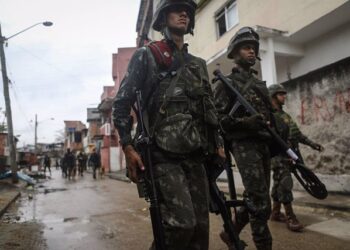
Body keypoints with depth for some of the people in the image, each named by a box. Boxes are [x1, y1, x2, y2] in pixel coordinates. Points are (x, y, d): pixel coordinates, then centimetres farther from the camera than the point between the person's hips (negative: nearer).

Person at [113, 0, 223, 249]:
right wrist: (128, 147, -12)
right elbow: (122, 103, -1)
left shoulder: (198, 64, 21)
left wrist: (217, 143, 12)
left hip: (195, 155, 6)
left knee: (200, 225, 5)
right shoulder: (146, 56, 5)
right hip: (163, 155, -5)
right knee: (182, 222, -16)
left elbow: (210, 108, 23)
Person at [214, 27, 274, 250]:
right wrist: (245, 122, -23)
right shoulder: (226, 83, 0)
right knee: (261, 203, -9)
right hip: (244, 145, -7)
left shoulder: (259, 83, 22)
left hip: (264, 144, 8)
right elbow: (217, 117, -9)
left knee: (255, 199, 12)